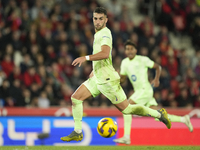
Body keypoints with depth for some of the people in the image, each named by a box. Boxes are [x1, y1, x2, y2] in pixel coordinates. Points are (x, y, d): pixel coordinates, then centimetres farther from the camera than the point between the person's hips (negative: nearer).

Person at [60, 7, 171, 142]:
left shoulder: (105, 33, -16)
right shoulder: (98, 33, 14)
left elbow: (105, 54, -35)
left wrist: (86, 58, -39)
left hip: (107, 80, -9)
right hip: (97, 79, 9)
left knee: (125, 109, -3)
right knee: (76, 98, 2)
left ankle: (159, 114, 11)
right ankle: (77, 133, 6)